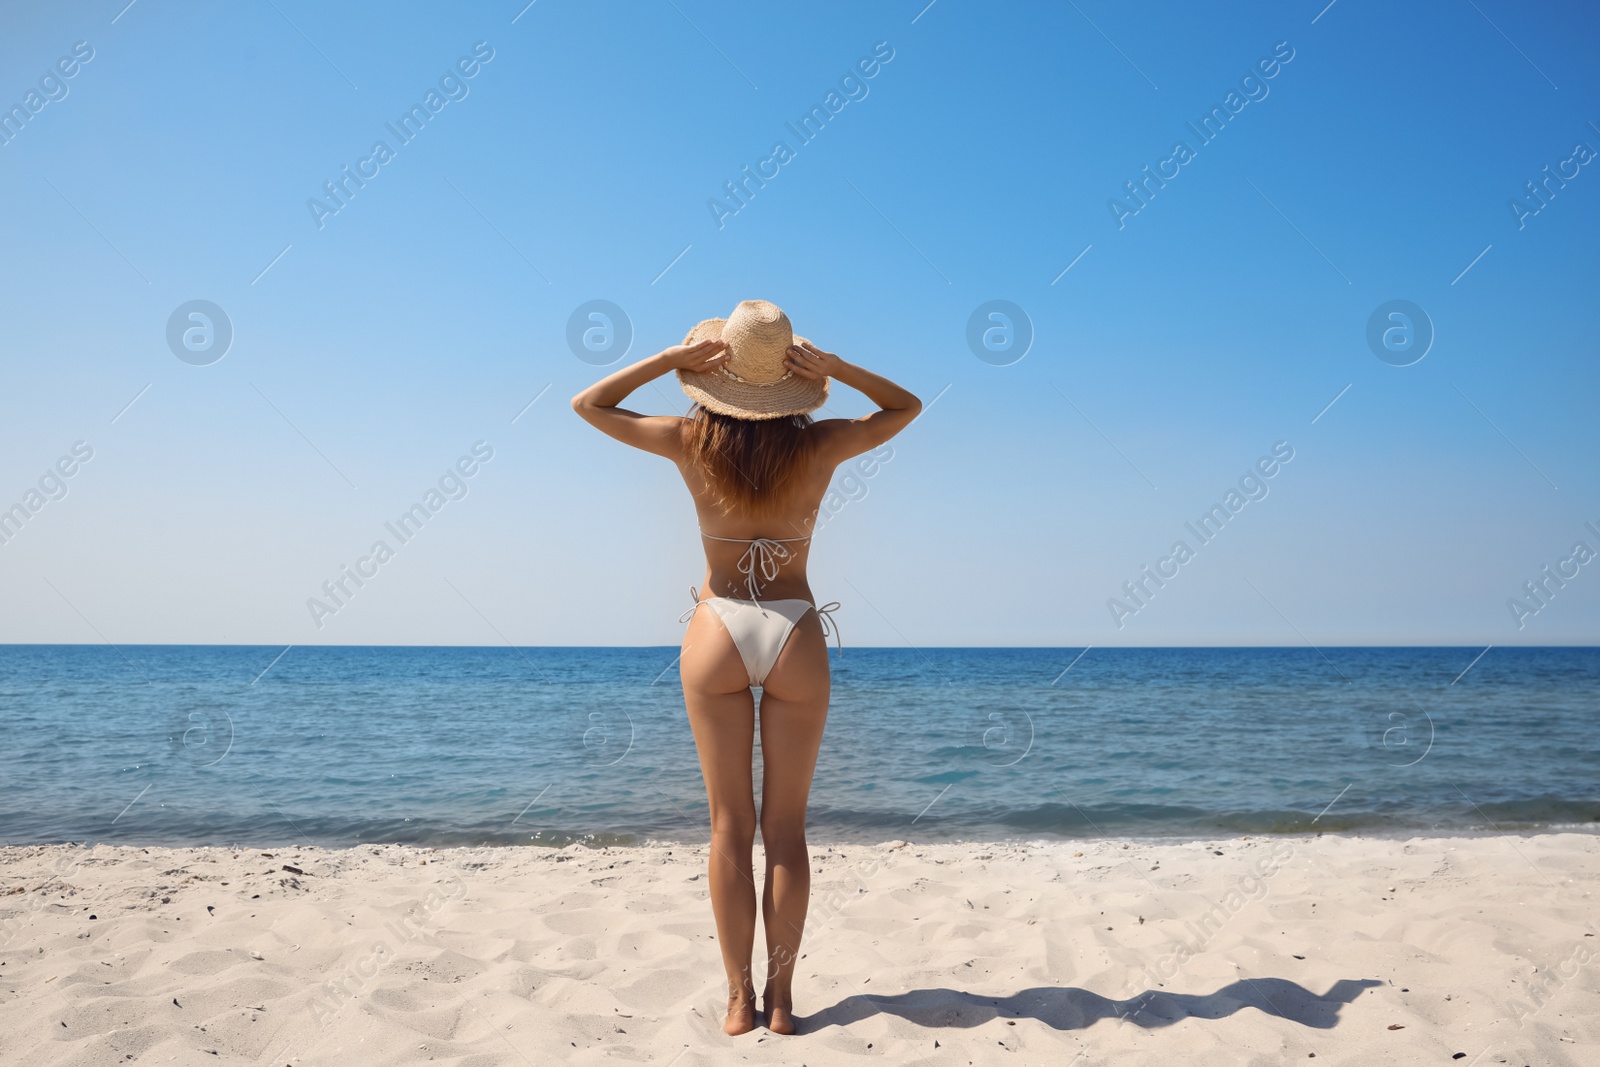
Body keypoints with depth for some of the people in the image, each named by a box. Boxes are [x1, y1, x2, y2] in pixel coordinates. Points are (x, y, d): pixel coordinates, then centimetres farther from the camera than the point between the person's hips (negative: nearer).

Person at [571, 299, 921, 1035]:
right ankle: (781, 995, 12)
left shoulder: (692, 442, -5)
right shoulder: (819, 446, -4)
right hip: (797, 639, 0)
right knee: (786, 827, 8)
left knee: (731, 826, 6)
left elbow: (588, 405, 9)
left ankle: (739, 998, 11)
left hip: (718, 632, 0)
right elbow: (907, 407, 14)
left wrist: (674, 357, -1)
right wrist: (834, 367, -1)